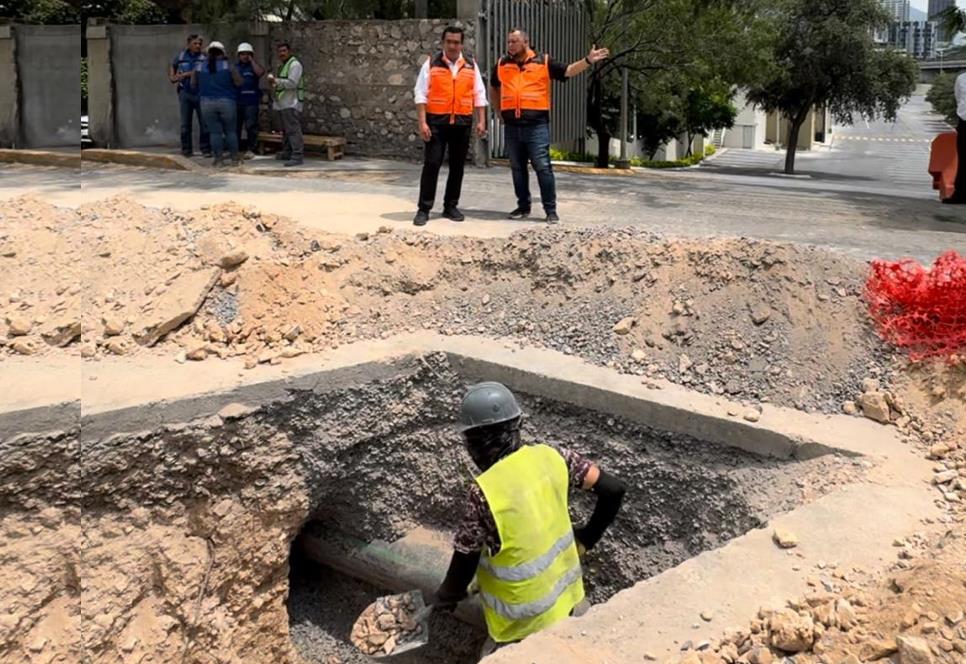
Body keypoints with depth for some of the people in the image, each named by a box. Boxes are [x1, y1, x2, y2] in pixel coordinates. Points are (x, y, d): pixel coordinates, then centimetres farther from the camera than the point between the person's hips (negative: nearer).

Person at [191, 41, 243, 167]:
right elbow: (238, 82, -4)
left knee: (215, 132, 4)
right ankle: (234, 158, 7)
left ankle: (219, 159, 3)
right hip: (226, 101, -2)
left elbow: (193, 85, 11)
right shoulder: (228, 66, -3)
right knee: (231, 131, 6)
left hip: (207, 103, 2)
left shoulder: (200, 67, 5)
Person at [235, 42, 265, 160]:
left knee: (251, 126, -6)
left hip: (251, 102, -4)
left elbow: (260, 72, -18)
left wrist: (252, 60, -8)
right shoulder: (234, 67, 15)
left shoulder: (254, 66, 5)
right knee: (235, 126, 7)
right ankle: (237, 148, 16)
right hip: (237, 101, 4)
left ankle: (250, 149, 0)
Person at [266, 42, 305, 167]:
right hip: (283, 104, 10)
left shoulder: (295, 64, -8)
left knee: (293, 130, -14)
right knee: (285, 130, 16)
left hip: (291, 104, -10)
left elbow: (292, 83, -19)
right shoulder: (283, 66, 22)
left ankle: (297, 156, -17)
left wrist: (276, 81, -17)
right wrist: (274, 84, 12)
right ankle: (287, 153, 25)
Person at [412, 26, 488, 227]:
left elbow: (479, 95, 10)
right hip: (437, 121, -3)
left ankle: (451, 206, 19)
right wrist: (422, 123, -10)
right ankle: (423, 209, -1)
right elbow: (421, 94, -1)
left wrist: (481, 121, 1)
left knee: (457, 165, 8)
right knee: (431, 164, -5)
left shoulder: (471, 65, 10)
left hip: (462, 123, 3)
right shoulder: (431, 64, 2)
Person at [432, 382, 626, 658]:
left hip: (525, 620, -6)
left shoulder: (484, 491, -24)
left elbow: (464, 563, -14)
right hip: (565, 596, 6)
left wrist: (445, 598, 7)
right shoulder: (551, 457, -9)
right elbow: (613, 489, -2)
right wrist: (588, 538, 12)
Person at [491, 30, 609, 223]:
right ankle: (523, 207, 22)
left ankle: (551, 210, 0)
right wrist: (499, 109, 21)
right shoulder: (501, 65, 11)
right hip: (511, 126, 4)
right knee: (517, 168, 10)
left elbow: (568, 71, -1)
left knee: (543, 167, -5)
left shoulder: (543, 62, 1)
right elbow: (494, 87, 28)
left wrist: (588, 61, -14)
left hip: (537, 125, -4)